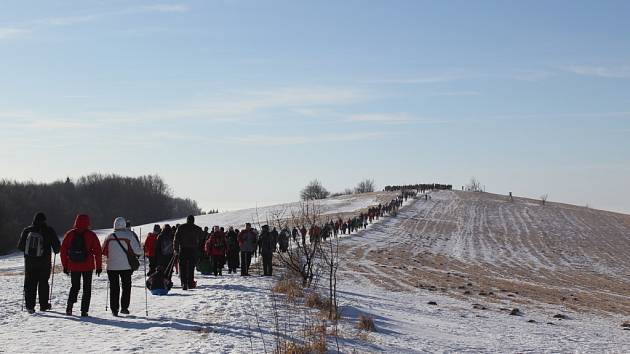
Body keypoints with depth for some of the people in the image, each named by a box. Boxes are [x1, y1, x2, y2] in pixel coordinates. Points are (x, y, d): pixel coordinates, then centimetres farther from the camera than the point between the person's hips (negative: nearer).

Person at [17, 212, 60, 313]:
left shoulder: (27, 231, 2)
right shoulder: (49, 231, -5)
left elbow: (20, 246, 7)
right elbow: (57, 246, -3)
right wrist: (55, 251, 20)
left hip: (29, 261, 2)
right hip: (44, 262, -1)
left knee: (30, 283, 6)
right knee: (43, 282, 9)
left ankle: (30, 305, 0)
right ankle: (43, 305, 13)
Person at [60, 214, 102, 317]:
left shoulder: (69, 234, 1)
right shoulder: (91, 235, -5)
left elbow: (63, 250, 4)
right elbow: (97, 251, -5)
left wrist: (65, 266, 11)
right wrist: (98, 266, 2)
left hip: (73, 266, 2)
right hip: (88, 266, -2)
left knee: (75, 287, 17)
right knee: (87, 288, 7)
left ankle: (69, 307, 2)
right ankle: (84, 310, 1)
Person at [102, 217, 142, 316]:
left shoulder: (110, 237, -1)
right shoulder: (129, 235, -9)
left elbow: (104, 251, 9)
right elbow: (137, 250, -9)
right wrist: (138, 254, 13)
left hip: (112, 266, 2)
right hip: (126, 266, -2)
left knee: (114, 288, 8)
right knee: (126, 286, 13)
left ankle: (114, 309, 6)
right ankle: (124, 307, 7)